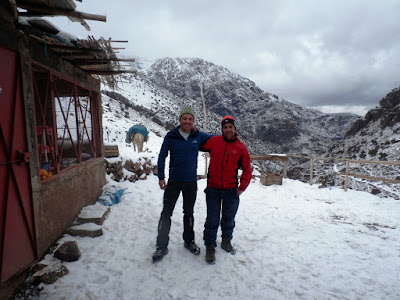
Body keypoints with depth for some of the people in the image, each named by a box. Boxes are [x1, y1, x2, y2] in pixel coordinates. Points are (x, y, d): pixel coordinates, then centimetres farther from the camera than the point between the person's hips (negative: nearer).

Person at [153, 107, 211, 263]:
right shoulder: (171, 136, -7)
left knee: (189, 213, 16)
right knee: (166, 213, 1)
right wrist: (161, 177, -5)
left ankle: (189, 241, 35)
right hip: (174, 181, -1)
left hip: (191, 182, 2)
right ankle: (162, 247, 15)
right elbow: (162, 157, -1)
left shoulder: (198, 136, -2)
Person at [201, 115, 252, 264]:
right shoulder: (214, 141, -2)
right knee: (212, 220, 4)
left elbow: (247, 169, 5)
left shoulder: (241, 147, -1)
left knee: (229, 219, 16)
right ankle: (210, 246, 22)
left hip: (231, 190, 1)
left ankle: (226, 241, 39)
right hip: (213, 189, -1)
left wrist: (242, 187, -1)